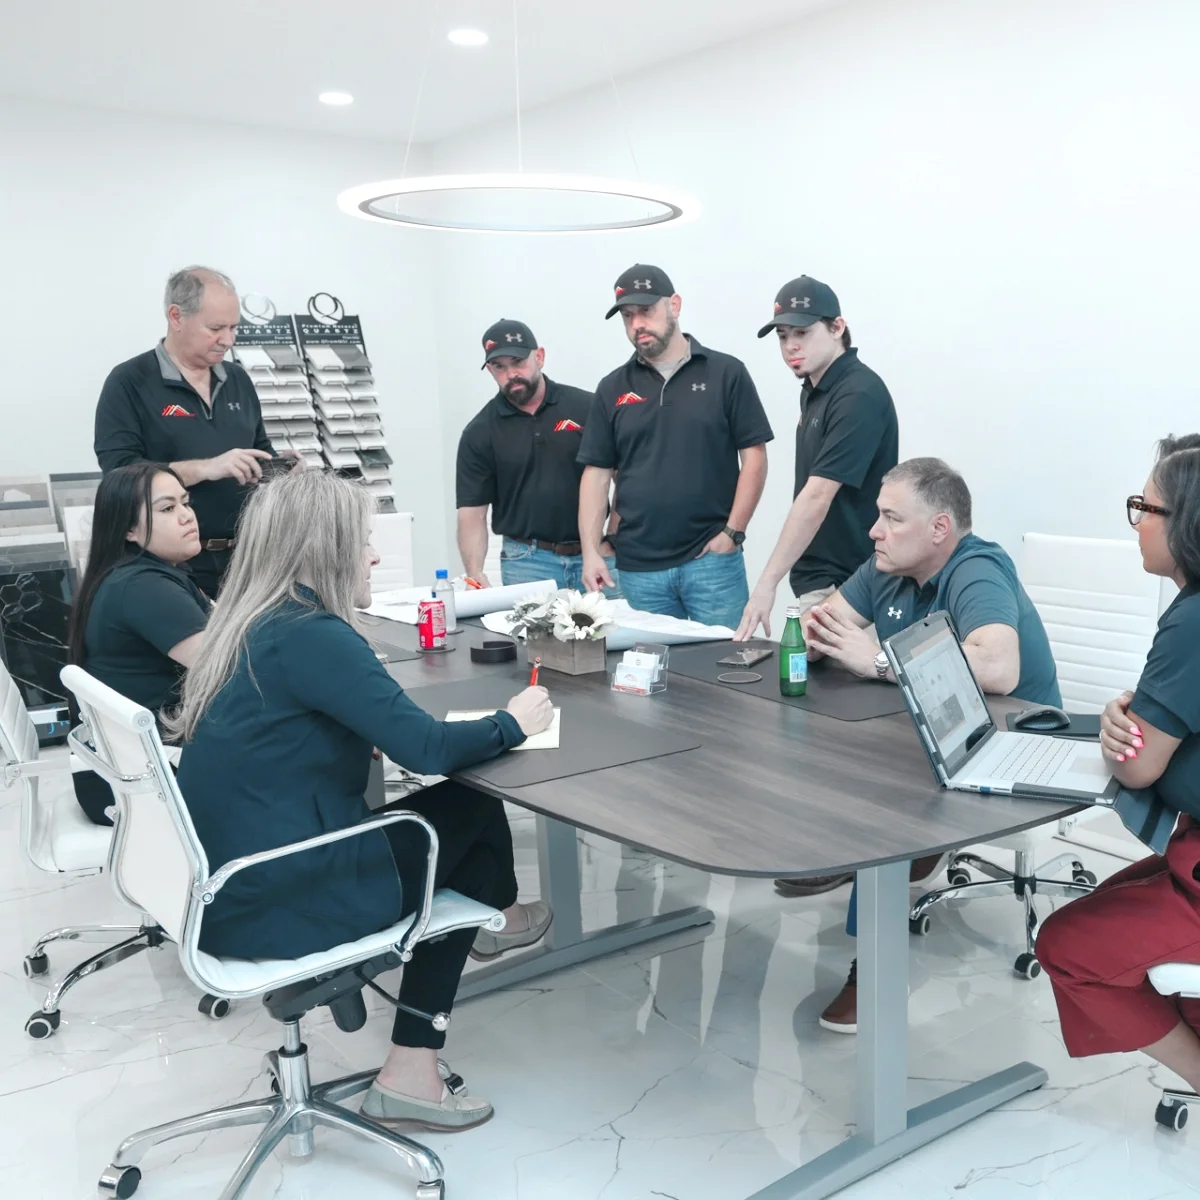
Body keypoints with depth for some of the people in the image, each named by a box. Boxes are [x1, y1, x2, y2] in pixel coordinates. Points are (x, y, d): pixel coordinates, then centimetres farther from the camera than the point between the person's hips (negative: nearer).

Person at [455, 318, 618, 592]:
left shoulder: (586, 407, 0)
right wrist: (475, 572, -16)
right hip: (526, 561, 0)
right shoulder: (479, 432, 1)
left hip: (595, 555, 0)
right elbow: (472, 511, -1)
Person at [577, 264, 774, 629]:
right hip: (637, 567, 3)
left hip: (712, 559, -2)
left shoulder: (726, 373, 1)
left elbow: (754, 457, 0)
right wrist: (591, 551, -1)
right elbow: (596, 473, 8)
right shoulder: (613, 389, 9)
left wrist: (733, 532, -7)